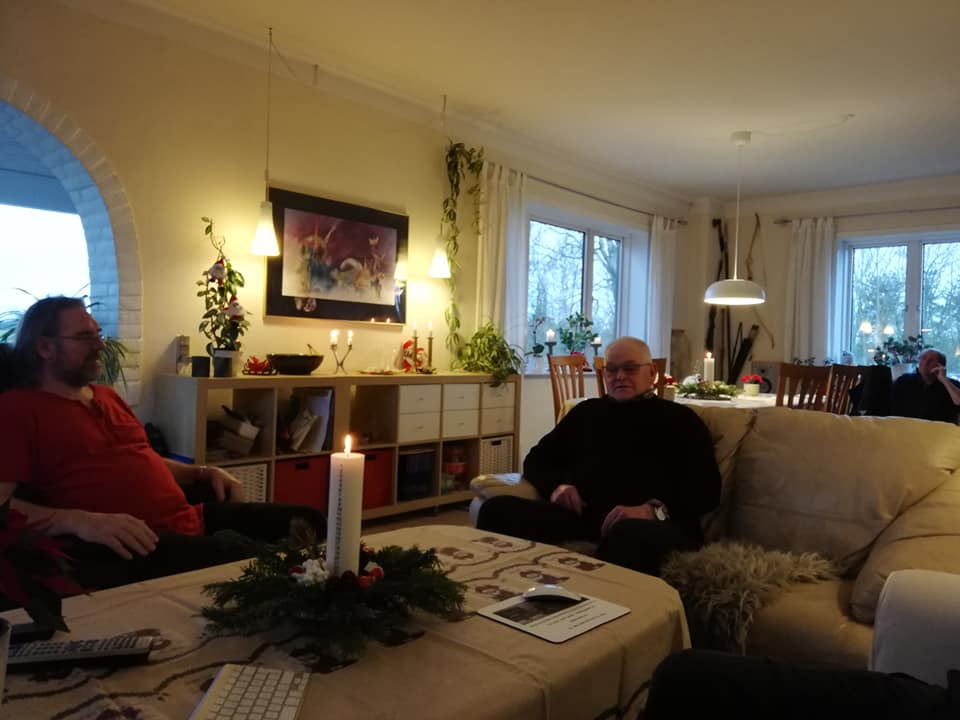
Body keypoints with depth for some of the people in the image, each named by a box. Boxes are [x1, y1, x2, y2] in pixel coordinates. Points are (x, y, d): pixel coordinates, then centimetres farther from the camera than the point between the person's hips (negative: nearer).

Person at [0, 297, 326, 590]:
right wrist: (79, 521, -27)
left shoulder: (106, 396, 24)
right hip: (131, 543, -8)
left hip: (189, 517, 9)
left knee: (307, 520, -1)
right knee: (233, 556, -36)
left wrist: (205, 473, 17)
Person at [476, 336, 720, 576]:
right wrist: (557, 484, 5)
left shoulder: (678, 419, 18)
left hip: (650, 523, -3)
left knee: (627, 535, -43)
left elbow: (705, 487, 4)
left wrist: (654, 509, -17)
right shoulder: (587, 411, 29)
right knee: (498, 509, -23)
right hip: (581, 514, 4)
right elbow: (537, 459, 31)